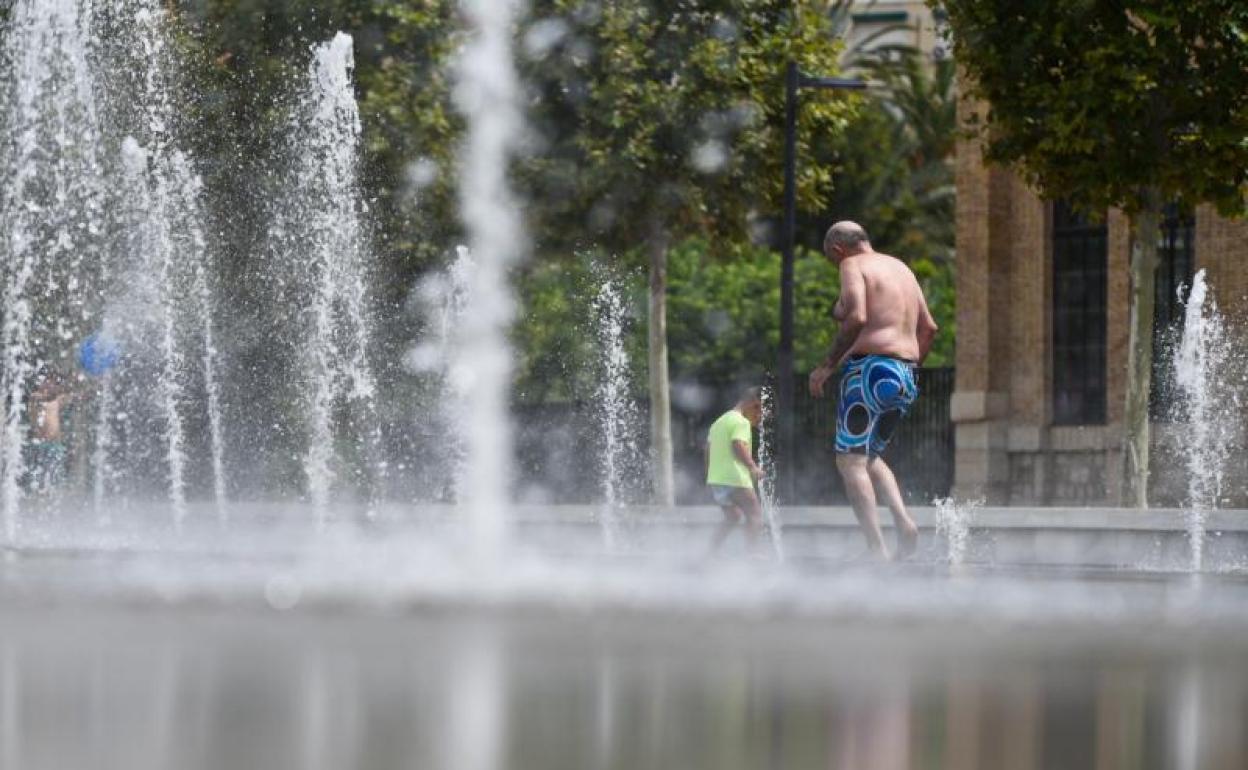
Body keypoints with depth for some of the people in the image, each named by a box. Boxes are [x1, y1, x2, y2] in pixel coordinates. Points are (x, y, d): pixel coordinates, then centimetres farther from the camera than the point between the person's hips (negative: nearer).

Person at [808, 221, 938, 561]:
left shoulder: (852, 266, -4)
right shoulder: (900, 267, 20)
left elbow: (857, 319, -20)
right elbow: (928, 327, 21)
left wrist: (827, 366, -14)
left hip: (869, 370, -9)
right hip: (904, 377, 9)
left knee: (850, 461, -7)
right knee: (869, 456, 22)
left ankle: (877, 549, -20)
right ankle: (904, 523, 0)